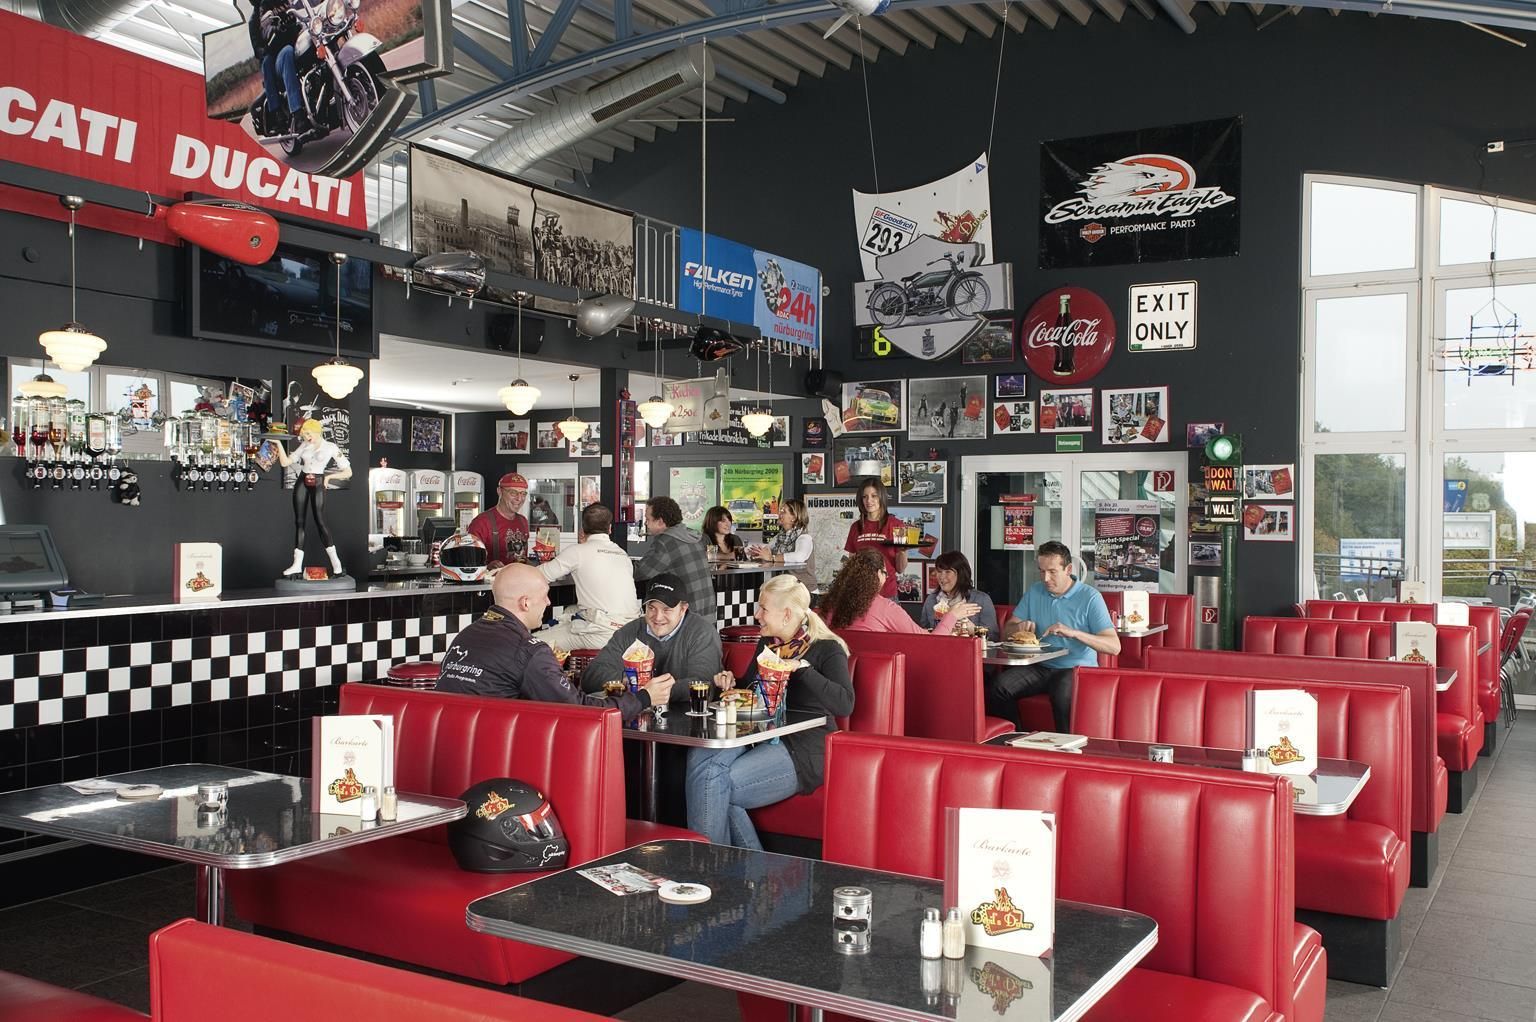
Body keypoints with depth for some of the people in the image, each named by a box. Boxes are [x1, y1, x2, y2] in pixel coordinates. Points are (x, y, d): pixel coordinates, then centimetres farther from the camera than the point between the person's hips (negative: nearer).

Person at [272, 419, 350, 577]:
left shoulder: (331, 448, -2)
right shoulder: (304, 446, 10)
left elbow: (348, 472, -4)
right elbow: (285, 462, 9)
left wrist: (329, 476, -11)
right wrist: (279, 445, 1)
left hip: (317, 484, -5)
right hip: (301, 482, 5)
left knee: (320, 521, -11)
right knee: (299, 521, 2)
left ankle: (336, 563, -4)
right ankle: (297, 564, 5)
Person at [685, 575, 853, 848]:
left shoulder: (826, 649, -5)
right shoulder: (767, 644, 18)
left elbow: (845, 705, -21)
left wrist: (801, 668, -23)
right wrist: (731, 682, 11)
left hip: (801, 752, -7)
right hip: (759, 738, 8)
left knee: (715, 782, -25)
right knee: (700, 757, -22)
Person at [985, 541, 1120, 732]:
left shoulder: (1090, 597, -6)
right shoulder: (1034, 592, 11)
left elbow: (1114, 646, -14)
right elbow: (1007, 632, 14)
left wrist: (1073, 632, -26)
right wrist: (1019, 627, -10)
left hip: (1077, 668, -5)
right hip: (1040, 667, 5)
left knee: (1063, 694, -39)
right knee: (996, 687, -22)